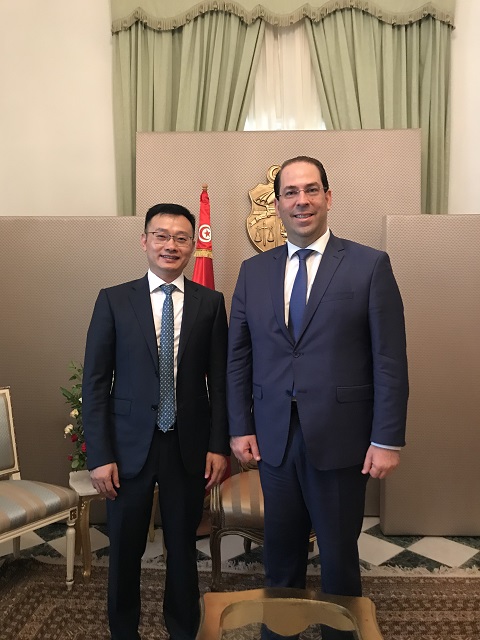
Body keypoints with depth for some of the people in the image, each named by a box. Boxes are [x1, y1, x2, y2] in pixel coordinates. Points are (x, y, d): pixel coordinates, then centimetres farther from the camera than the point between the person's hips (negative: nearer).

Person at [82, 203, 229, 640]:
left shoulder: (210, 303, 1)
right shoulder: (113, 300, -2)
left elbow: (219, 380, 3)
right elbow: (95, 382, -3)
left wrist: (218, 445, -1)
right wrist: (100, 455, -7)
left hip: (189, 446, 1)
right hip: (129, 445, 0)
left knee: (183, 546, 15)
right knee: (125, 549, 14)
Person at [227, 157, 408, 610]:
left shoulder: (370, 266, -4)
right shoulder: (253, 271, 6)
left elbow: (390, 361, -6)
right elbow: (238, 357, 7)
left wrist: (387, 440, -8)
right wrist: (240, 428, 4)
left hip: (340, 439, -3)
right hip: (273, 439, 3)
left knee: (339, 555, 14)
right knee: (280, 553, 17)